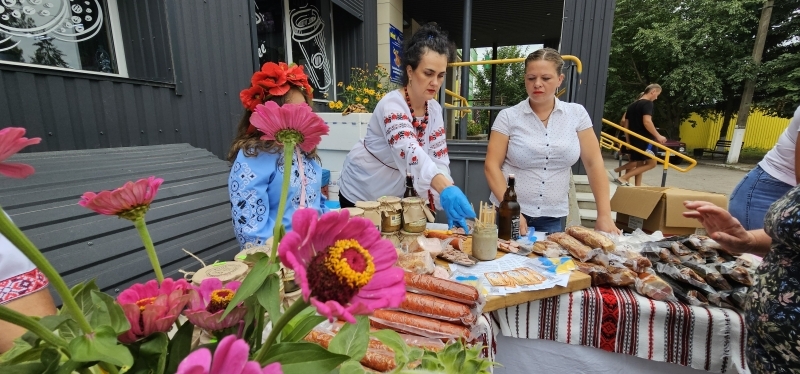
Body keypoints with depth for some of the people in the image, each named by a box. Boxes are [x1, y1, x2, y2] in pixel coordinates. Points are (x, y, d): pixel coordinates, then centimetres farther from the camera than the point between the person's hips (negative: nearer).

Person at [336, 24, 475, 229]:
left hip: (397, 197, 6)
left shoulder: (434, 109, -5)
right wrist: (446, 189, -58)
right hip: (361, 195, -6)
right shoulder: (392, 105, -26)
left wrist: (448, 203, -23)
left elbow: (439, 159, -8)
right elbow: (409, 151, -43)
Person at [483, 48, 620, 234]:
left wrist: (604, 215, -3)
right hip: (509, 212, -1)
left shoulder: (577, 114, 0)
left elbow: (594, 163, 1)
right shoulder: (508, 116, -6)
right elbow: (492, 165, -9)